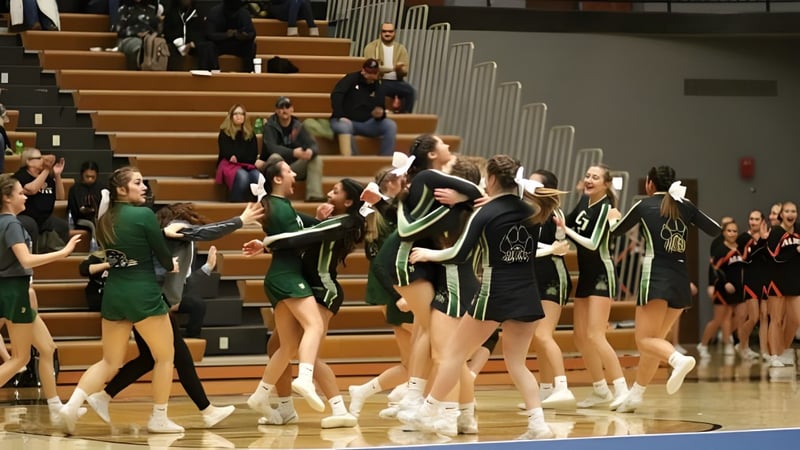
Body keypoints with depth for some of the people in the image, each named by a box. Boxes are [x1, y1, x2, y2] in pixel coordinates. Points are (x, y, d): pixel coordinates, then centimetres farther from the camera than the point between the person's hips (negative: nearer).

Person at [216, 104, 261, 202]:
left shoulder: (250, 133, 16)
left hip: (248, 165, 3)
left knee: (258, 177, -33)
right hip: (229, 165, -3)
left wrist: (238, 157, -8)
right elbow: (227, 153, -2)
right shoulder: (224, 133, 8)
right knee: (242, 176, -38)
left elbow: (253, 155, 9)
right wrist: (244, 156, -11)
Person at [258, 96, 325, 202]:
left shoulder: (298, 126, 4)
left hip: (294, 168, 4)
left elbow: (313, 145, -6)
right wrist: (293, 153, -40)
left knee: (316, 159, -19)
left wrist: (310, 151, -34)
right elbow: (272, 148, -24)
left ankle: (314, 194, -32)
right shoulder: (270, 127, -7)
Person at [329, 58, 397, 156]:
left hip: (367, 123, 4)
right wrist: (341, 116, -29)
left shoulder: (378, 87, 10)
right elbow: (336, 95, -16)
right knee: (345, 126, -40)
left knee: (390, 125, -18)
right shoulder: (351, 78, -3)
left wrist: (380, 114, -21)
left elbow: (380, 108, 6)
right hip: (346, 121, -4)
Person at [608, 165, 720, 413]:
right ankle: (635, 395, 16)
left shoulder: (644, 205, 1)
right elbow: (716, 230, 12)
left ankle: (679, 359, -39)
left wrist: (613, 218, 38)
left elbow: (616, 231, 15)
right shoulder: (685, 205, 9)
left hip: (656, 277, -5)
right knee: (654, 340, 14)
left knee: (646, 340, -9)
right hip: (681, 279, 6)